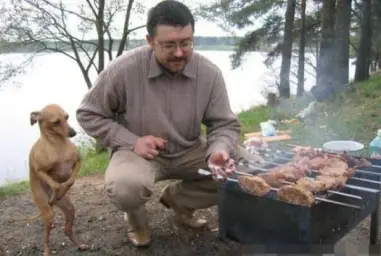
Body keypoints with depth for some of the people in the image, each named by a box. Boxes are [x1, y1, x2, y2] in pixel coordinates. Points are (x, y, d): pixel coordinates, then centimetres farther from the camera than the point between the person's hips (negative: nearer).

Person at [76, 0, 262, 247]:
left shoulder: (210, 72, -12)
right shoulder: (123, 69, -19)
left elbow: (225, 124, -6)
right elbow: (88, 115, -7)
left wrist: (219, 151, -29)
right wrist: (131, 141, -20)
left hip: (191, 150, 4)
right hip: (140, 152, -3)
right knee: (124, 186, -37)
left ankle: (178, 197, 12)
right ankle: (136, 218, 5)